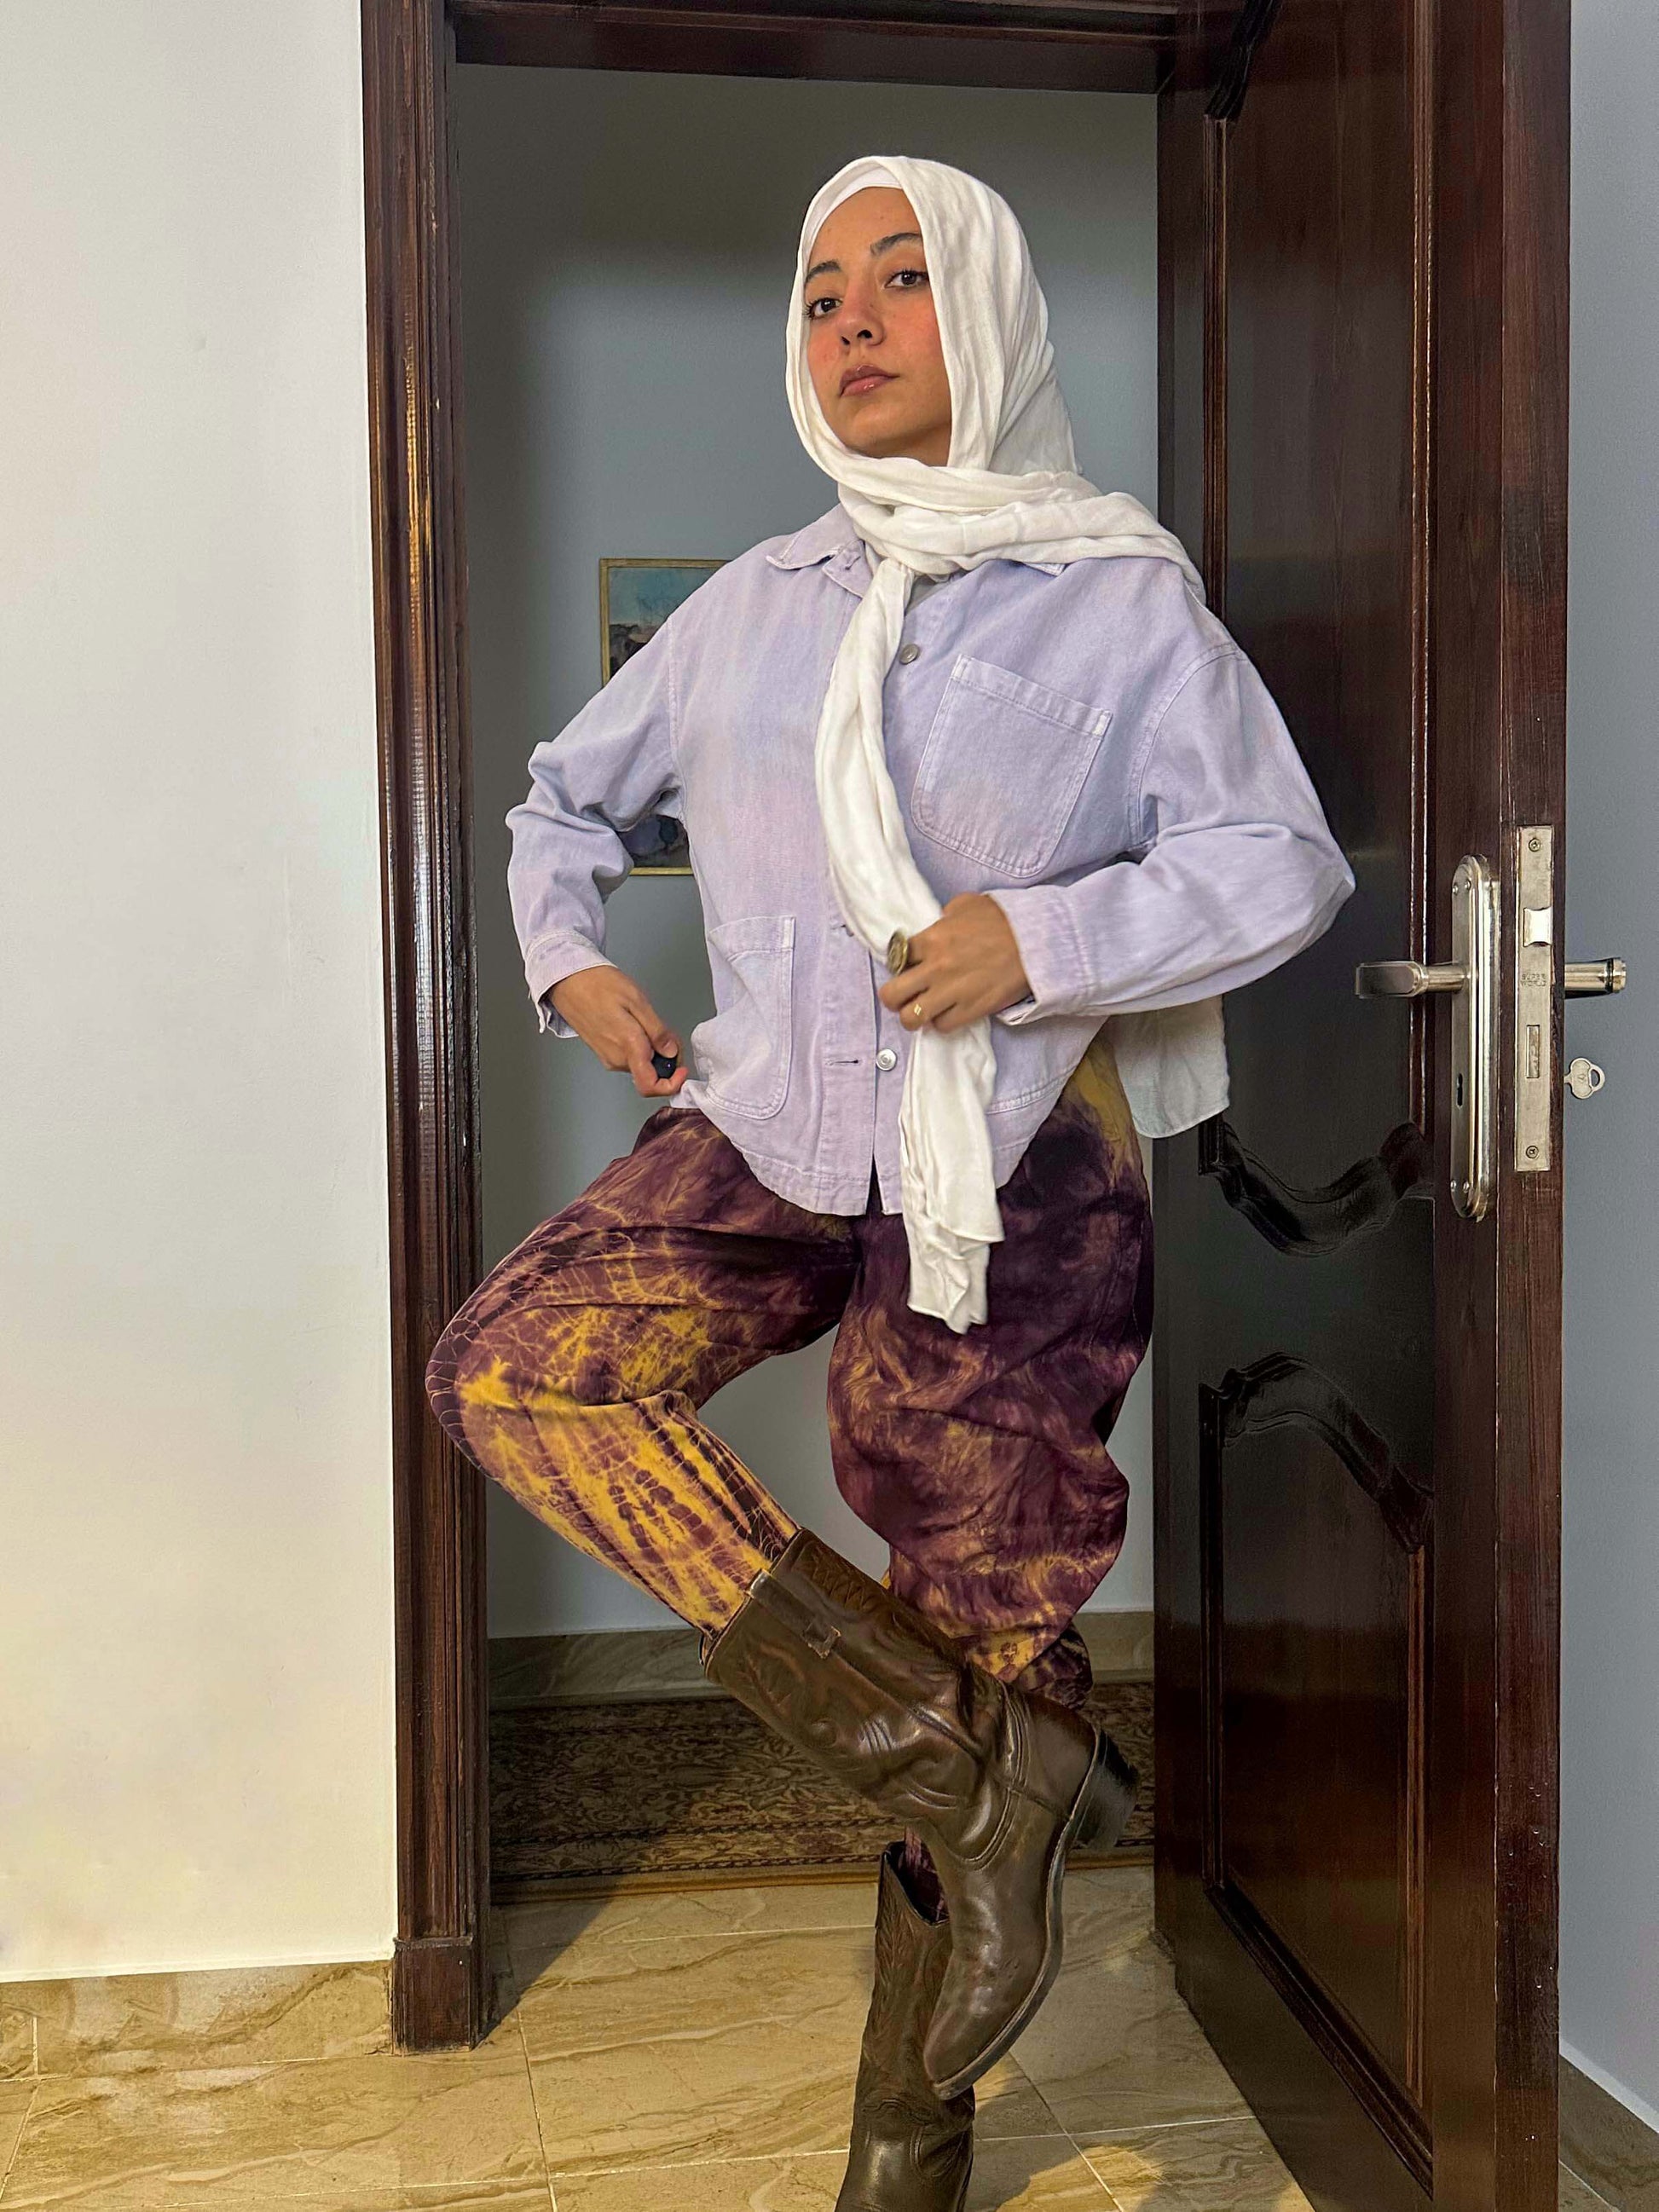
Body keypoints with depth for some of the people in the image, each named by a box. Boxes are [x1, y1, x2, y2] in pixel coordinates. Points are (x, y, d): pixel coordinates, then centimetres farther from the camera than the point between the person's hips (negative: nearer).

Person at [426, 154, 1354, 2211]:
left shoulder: (1118, 597, 0)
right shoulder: (751, 605, 13)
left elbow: (1281, 861, -7)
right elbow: (570, 790, 25)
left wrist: (1038, 934, -19)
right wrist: (572, 963, 7)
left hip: (1011, 1162, -4)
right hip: (770, 1133, 4)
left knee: (988, 1630, 1)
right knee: (510, 1362, -20)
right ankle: (977, 1757, -13)